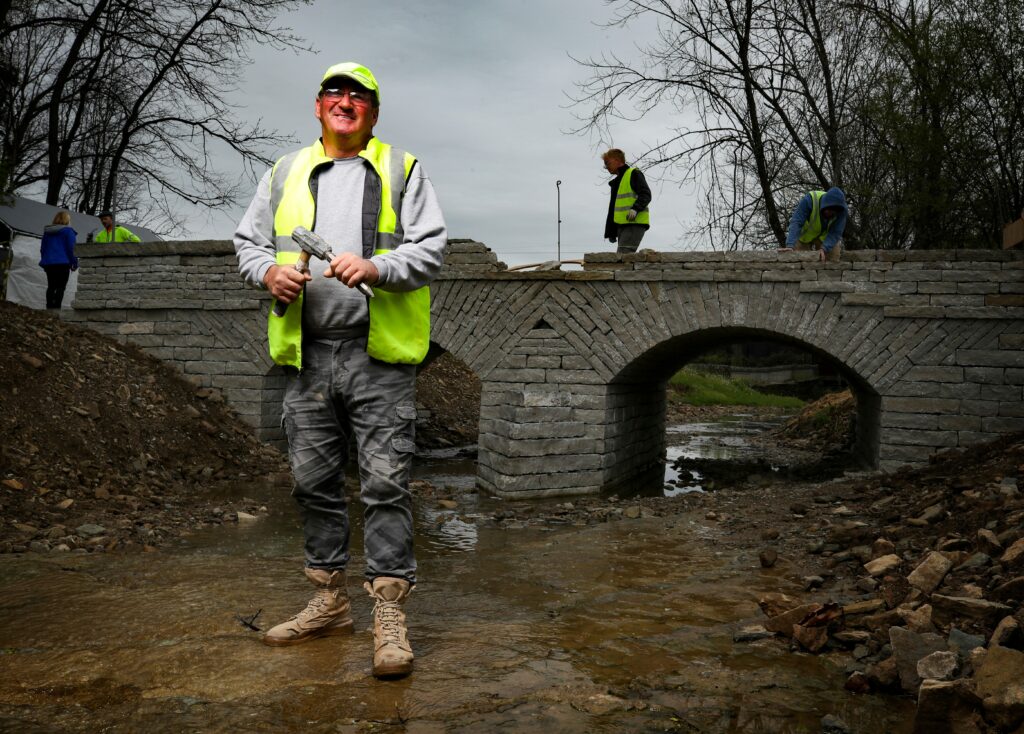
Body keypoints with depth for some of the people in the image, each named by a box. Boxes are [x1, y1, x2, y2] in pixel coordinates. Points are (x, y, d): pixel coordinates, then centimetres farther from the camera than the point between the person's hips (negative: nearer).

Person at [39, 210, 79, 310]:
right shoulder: (68, 231, -5)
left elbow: (42, 248, 19)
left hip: (48, 263, 6)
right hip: (62, 263, -6)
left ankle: (49, 307, 8)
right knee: (61, 287, -6)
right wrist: (75, 263, -2)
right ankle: (56, 307, -16)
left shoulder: (47, 231, 16)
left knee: (51, 286, 12)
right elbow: (71, 248, -9)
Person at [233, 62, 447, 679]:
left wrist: (377, 268, -18)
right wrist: (270, 271, -4)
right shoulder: (285, 174, 18)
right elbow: (249, 241, 19)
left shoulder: (402, 170, 8)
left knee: (386, 482, -6)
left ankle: (390, 616, 3)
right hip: (307, 355, 4)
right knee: (315, 482, 10)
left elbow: (433, 249, 0)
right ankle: (331, 602, 25)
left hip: (379, 355, -4)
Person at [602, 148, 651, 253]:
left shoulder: (634, 174, -1)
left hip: (635, 223, -9)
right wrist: (611, 232, 24)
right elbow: (613, 209, 27)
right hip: (622, 225, 9)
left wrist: (635, 209, -30)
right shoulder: (616, 182, 26)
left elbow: (646, 194, -13)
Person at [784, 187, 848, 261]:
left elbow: (835, 232, -32)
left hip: (824, 235, 2)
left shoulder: (841, 210, -29)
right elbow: (796, 223, -44)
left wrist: (823, 249, -50)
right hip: (805, 232, -2)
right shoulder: (809, 200, -36)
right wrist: (790, 246, -57)